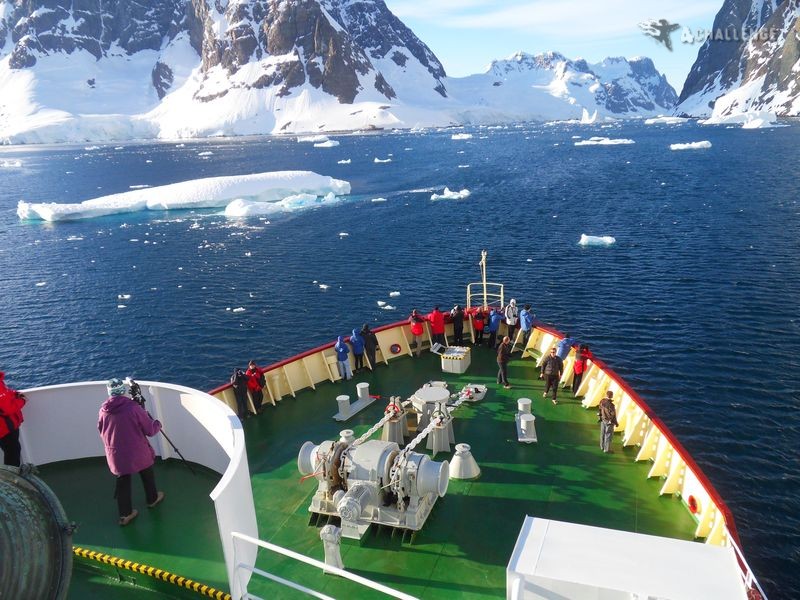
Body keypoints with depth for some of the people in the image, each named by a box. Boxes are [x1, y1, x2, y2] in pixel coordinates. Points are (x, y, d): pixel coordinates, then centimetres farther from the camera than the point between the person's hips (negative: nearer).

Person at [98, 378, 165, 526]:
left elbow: (101, 432, 9)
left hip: (116, 455, 3)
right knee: (147, 475, 22)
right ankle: (152, 499, 41)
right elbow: (150, 430, -12)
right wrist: (157, 424, 9)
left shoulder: (103, 410, -8)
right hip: (138, 452, -2)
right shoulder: (133, 407, -19)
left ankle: (125, 514, 19)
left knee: (122, 482, 16)